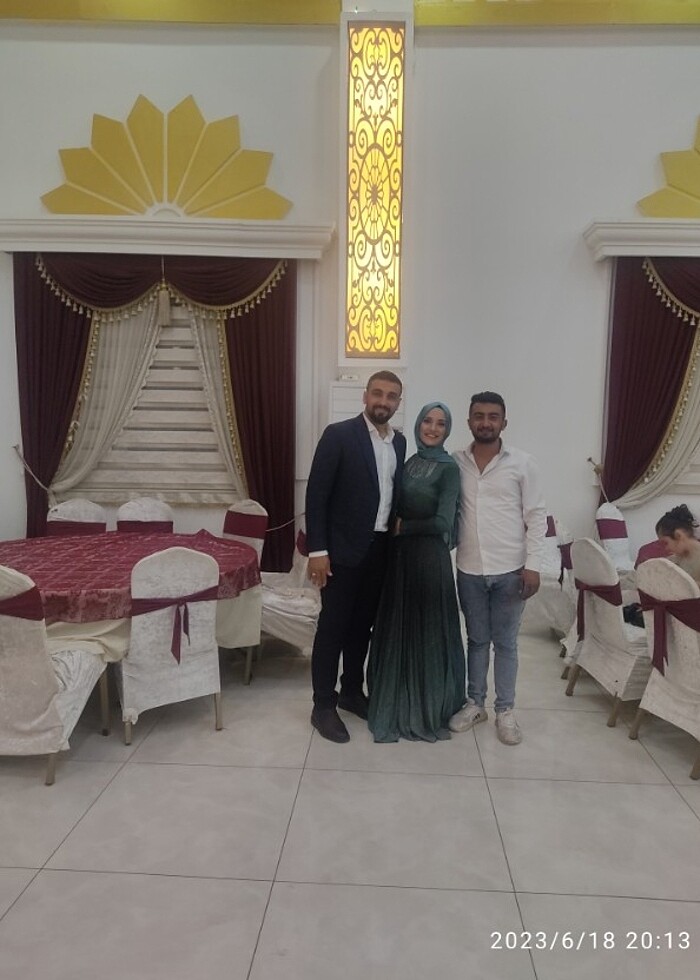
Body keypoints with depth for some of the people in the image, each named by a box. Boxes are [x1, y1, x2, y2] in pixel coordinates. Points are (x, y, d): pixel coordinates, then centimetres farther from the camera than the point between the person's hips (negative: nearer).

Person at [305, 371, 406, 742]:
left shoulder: (399, 441, 9)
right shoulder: (339, 435, -10)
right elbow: (316, 494, -12)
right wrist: (317, 550, -16)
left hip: (381, 549, 6)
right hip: (344, 548, -6)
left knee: (362, 625, 17)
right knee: (332, 627, 4)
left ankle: (352, 691, 33)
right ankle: (323, 705, 17)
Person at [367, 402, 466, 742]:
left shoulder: (449, 468, -9)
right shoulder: (409, 462, 10)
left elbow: (443, 523, -18)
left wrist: (402, 527, -8)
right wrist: (394, 530, 1)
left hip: (429, 557, -6)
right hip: (400, 555, 6)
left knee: (427, 631, 5)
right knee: (398, 629, 13)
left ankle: (429, 708, 23)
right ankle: (399, 704, 30)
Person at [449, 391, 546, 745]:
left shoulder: (522, 463, -4)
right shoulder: (456, 463, 2)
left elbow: (536, 517, -4)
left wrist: (532, 565, -9)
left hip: (509, 570, -2)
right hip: (469, 570, 2)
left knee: (506, 643, 9)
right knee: (476, 640, 15)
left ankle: (505, 711, 24)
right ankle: (474, 703, 29)